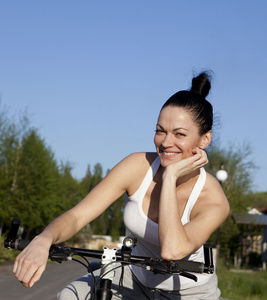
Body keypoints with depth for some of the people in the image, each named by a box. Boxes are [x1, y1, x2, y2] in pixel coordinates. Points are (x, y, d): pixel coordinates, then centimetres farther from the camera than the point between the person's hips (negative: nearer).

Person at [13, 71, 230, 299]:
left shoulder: (214, 201, -25)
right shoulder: (137, 167, -16)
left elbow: (172, 250, -42)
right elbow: (77, 215, -20)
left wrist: (171, 176, -36)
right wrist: (43, 240, -42)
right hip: (136, 279, 2)